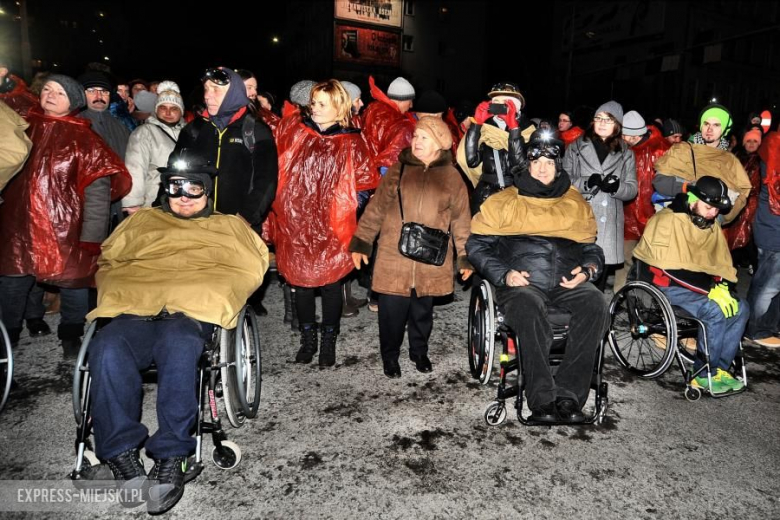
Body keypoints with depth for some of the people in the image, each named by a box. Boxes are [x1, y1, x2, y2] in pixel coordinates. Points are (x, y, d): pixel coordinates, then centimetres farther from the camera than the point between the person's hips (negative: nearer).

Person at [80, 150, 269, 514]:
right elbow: (107, 262, 28)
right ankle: (122, 455, -29)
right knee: (107, 349, -32)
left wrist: (211, 292, -2)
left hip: (193, 313, -2)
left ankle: (170, 458, -33)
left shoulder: (229, 227, 28)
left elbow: (251, 268, 14)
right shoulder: (142, 221, 34)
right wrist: (118, 293, 7)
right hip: (135, 310, 3)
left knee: (178, 345, -37)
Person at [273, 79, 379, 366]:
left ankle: (328, 343, 27)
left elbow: (368, 180, -3)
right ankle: (308, 340, 30)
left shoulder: (351, 142, 0)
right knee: (301, 283, 11)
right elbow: (278, 164, 9)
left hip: (331, 226, -2)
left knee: (331, 285, 8)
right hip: (295, 223, 2)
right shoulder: (295, 130, 6)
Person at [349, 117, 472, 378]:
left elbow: (461, 219, 6)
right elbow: (376, 208, 4)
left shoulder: (451, 176, 4)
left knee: (423, 310, 14)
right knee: (392, 311, 4)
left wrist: (465, 257, 5)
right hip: (394, 258, 0)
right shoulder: (398, 170, 3)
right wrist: (361, 242, 0)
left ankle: (419, 351, 37)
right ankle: (390, 355, 26)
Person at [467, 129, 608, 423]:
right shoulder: (503, 201, 15)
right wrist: (504, 274, -7)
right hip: (521, 283, -2)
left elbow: (592, 247, 26)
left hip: (568, 281, 3)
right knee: (529, 309, -37)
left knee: (595, 305, -30)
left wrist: (587, 270, 2)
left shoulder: (576, 203, 24)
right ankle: (542, 401, -31)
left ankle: (568, 394, -25)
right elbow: (476, 245, 9)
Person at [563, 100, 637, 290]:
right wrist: (586, 183, -17)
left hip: (609, 225, 2)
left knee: (600, 279, 3)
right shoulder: (576, 148, 10)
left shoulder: (626, 154, 15)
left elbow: (632, 189, 8)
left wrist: (617, 187, -14)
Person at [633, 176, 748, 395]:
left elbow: (722, 263, 11)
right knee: (715, 311, -26)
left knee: (740, 308, -8)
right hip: (664, 284, -8)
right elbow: (674, 269, -27)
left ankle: (719, 368, -2)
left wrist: (725, 287, -10)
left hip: (696, 285, 8)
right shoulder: (669, 221, -18)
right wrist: (711, 288, -29)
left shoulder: (712, 225, 8)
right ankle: (703, 375, -11)